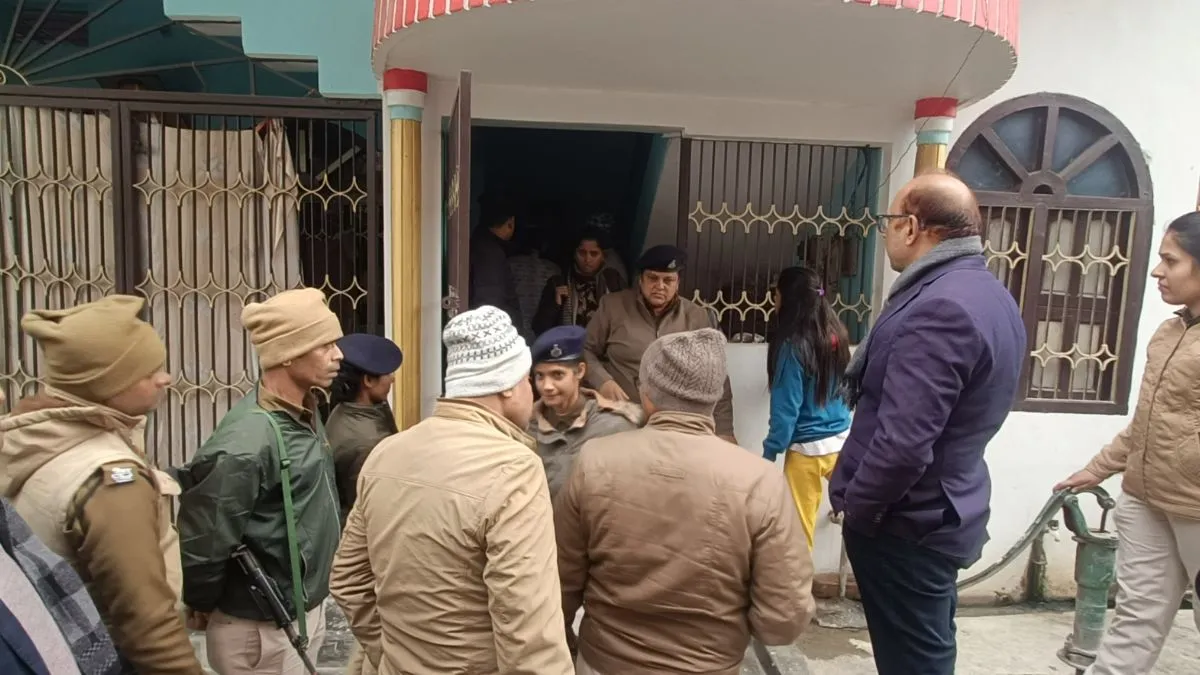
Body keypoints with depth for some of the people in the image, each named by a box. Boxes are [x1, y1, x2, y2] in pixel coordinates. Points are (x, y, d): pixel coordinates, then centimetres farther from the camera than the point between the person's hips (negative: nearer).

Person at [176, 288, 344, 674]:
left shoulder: (305, 414, 1)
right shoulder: (246, 445, -28)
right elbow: (201, 547, -22)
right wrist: (205, 607, -4)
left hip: (307, 612, 8)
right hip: (264, 631, -8)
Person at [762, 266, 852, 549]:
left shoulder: (792, 346, -19)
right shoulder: (836, 335, 1)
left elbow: (786, 409, -15)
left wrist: (769, 454, -7)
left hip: (807, 450, -6)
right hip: (842, 441, 6)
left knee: (800, 527, 7)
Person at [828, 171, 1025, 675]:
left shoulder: (939, 308, -25)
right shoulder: (990, 296, 9)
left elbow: (903, 442, -30)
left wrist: (855, 507, -15)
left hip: (907, 522, -10)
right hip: (943, 512, 10)